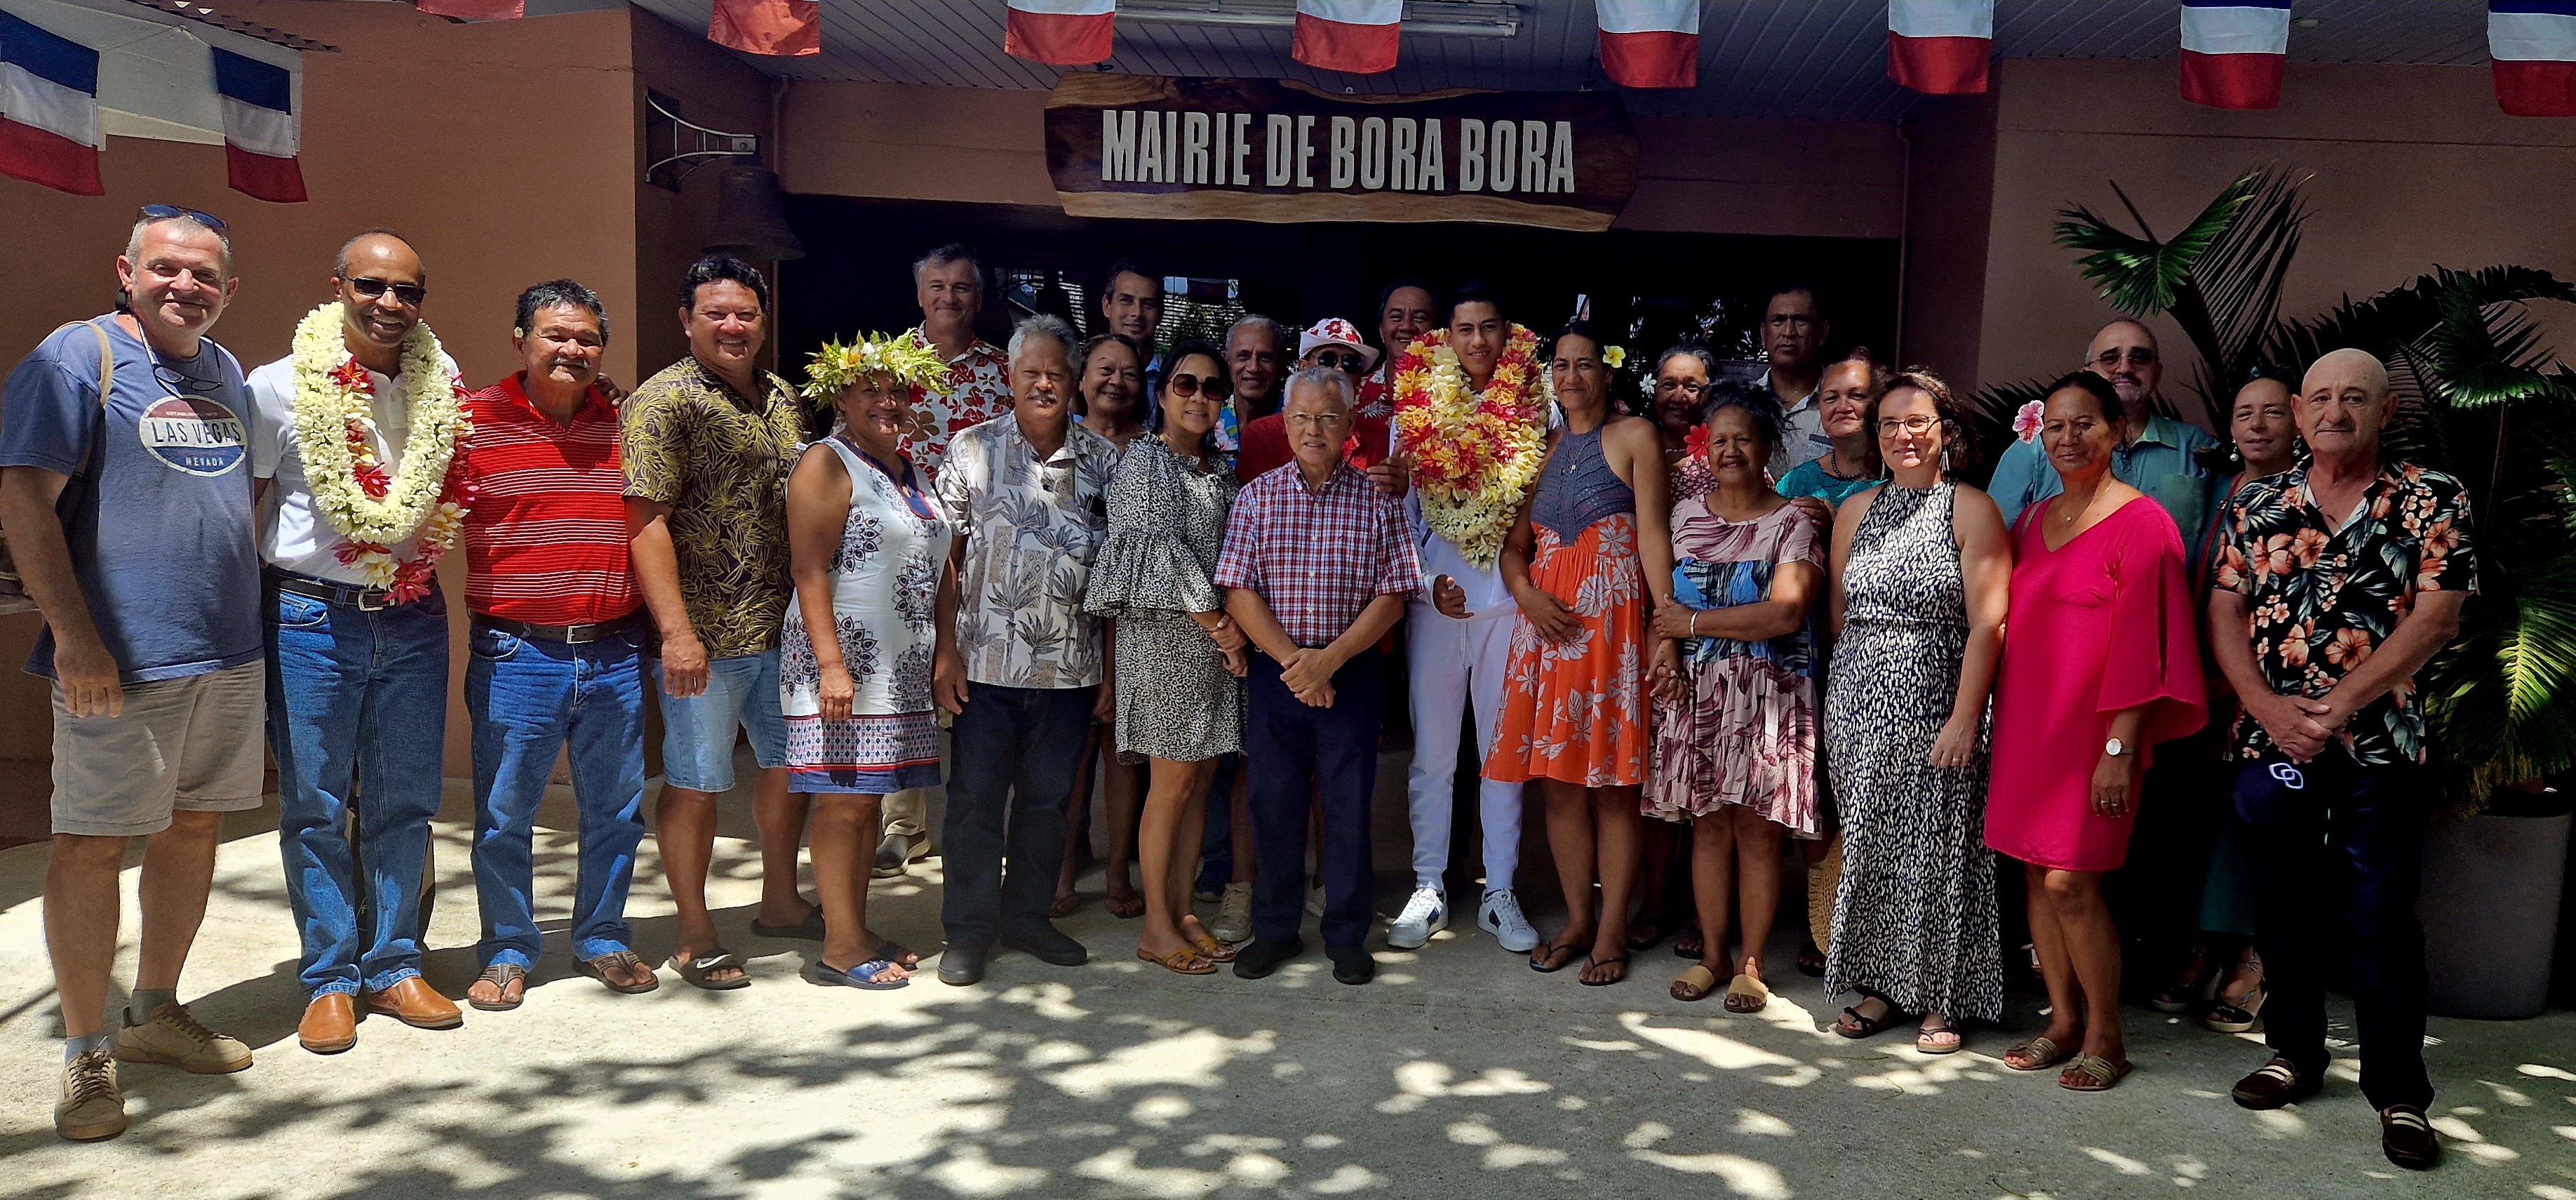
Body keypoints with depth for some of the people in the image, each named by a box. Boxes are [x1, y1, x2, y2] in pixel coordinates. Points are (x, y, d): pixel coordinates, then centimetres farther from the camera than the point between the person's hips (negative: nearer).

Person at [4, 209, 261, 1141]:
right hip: (122, 658, -7)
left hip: (228, 652, 7)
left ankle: (154, 1013, 28)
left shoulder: (225, 372, 15)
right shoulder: (76, 357, -6)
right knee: (92, 843, -1)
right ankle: (85, 1053, 9)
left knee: (195, 828, 13)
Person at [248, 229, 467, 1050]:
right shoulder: (279, 388, -4)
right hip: (311, 619, -2)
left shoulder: (444, 388, 4)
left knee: (405, 802, 9)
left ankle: (394, 966, 21)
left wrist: (428, 580, 9)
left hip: (413, 618, 3)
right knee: (316, 806, 4)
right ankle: (330, 979, 16)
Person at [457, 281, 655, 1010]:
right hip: (516, 653, -3)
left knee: (615, 809, 12)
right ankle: (508, 952, 23)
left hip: (615, 651, 3)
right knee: (505, 814, 6)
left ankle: (602, 938, 28)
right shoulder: (474, 421, -2)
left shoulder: (626, 424, 7)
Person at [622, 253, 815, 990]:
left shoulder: (783, 399, 12)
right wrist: (677, 632, -23)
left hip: (784, 627, 7)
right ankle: (695, 937, 17)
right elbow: (647, 521, -16)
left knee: (788, 763, 18)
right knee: (695, 784, 3)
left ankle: (780, 902, 36)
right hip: (705, 637, -7)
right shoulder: (664, 401, -10)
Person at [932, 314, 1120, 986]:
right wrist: (945, 652, -7)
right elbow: (942, 556, 0)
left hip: (1071, 668, 2)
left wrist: (1113, 669, 5)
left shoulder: (1104, 461, 5)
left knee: (1047, 799, 12)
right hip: (987, 661, -2)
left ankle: (1028, 916, 27)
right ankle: (968, 930, 17)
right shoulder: (973, 450, 1)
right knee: (977, 797, 5)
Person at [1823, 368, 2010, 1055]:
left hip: (1936, 705, -4)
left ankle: (1939, 999, 12)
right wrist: (1855, 680, 8)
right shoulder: (1856, 511, 12)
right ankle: (1880, 985, 20)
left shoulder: (1971, 510, -3)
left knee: (1937, 849, 0)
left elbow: (1987, 624, -10)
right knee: (1869, 845, 8)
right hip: (1860, 703, 4)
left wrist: (1965, 717, -17)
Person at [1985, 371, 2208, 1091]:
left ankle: (2105, 1037, 8)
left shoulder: (2140, 522, -6)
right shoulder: (2032, 521, 13)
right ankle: (2063, 1020, 21)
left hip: (2090, 726, -6)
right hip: (2024, 721, 6)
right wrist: (1999, 724, 10)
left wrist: (2120, 747, -15)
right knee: (2035, 873, 8)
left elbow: (2140, 642, -11)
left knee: (2071, 881, -8)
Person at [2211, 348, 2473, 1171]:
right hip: (2271, 741, 3)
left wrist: (2339, 704, -15)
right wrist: (2271, 708, -10)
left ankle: (2400, 1093, 12)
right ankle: (2294, 1054, 28)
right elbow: (2224, 611, 3)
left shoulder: (2432, 500, 0)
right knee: (2283, 909, 12)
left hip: (2381, 745, -3)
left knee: (2380, 919, 0)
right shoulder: (2255, 505, 7)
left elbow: (2435, 618, -8)